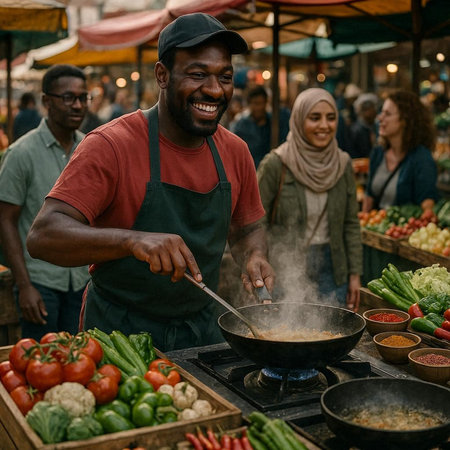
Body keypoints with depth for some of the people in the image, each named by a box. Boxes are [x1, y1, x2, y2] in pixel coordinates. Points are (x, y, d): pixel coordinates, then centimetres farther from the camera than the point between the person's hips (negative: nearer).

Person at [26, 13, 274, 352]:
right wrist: (131, 240, -40)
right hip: (120, 336, -4)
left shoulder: (235, 152, 0)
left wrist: (254, 257, -8)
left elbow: (247, 228, 16)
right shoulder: (111, 146, -17)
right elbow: (43, 236, -25)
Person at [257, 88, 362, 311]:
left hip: (331, 268, 4)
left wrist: (355, 274, 6)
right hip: (285, 270, -4)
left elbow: (351, 223, 9)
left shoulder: (343, 164, 4)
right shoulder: (275, 165, -10)